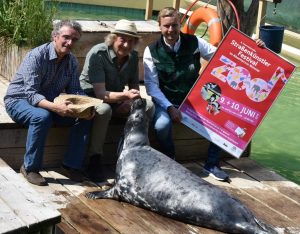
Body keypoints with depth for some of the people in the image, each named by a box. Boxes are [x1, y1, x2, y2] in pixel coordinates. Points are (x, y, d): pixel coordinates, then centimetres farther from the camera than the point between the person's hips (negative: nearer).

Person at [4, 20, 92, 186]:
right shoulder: (36, 56, -23)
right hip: (19, 100, -6)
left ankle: (71, 165, -5)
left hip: (50, 103, 6)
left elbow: (74, 91, -1)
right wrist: (55, 107, -46)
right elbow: (31, 94, -30)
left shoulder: (72, 61, -3)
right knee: (42, 117, -38)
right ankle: (30, 168, -21)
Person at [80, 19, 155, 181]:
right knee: (104, 109, -39)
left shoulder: (133, 56, -4)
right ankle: (94, 160, -26)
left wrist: (131, 101, -16)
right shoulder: (97, 54, -24)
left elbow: (134, 86, 8)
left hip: (117, 100, 6)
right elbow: (100, 93, -29)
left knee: (148, 106, -15)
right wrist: (125, 95, -46)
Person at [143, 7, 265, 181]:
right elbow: (151, 85, -9)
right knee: (162, 124, -33)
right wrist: (170, 107, -22)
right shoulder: (152, 51, -6)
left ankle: (212, 164, 1)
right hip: (166, 101, -2)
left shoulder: (194, 43, -2)